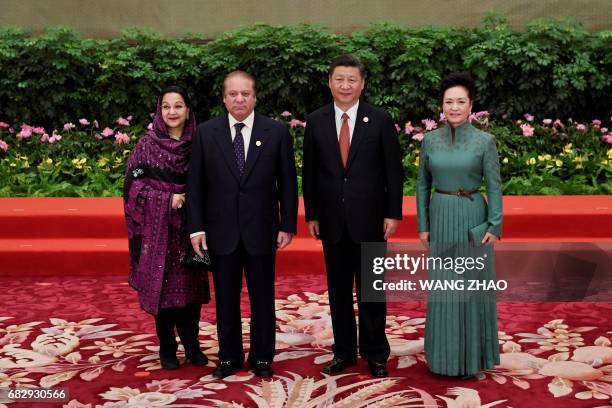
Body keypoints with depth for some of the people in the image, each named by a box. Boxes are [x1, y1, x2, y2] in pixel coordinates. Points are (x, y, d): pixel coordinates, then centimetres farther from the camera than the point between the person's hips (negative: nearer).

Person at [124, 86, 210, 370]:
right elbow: (134, 187, -5)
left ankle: (191, 343, 19)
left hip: (188, 227, 2)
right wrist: (169, 199, -15)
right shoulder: (146, 144, -1)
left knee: (191, 285, 4)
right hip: (158, 227, -2)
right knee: (162, 285, 3)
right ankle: (167, 347, 16)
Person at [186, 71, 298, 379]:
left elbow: (287, 182, 1)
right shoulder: (205, 133, 1)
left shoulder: (277, 132, -1)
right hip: (221, 231, 1)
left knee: (263, 298, 9)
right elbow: (195, 183, 2)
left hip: (261, 230, -1)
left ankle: (262, 357, 24)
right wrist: (196, 227, -4)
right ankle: (229, 356, 26)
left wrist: (288, 224, -2)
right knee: (226, 299, 11)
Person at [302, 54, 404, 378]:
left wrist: (393, 213, -6)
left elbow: (394, 170, -1)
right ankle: (344, 351, 23)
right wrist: (311, 214, 3)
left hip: (370, 219, -2)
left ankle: (375, 353, 19)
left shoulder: (380, 120, -2)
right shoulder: (315, 121, 3)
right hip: (332, 220, 2)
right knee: (338, 289, 10)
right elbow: (309, 171, 6)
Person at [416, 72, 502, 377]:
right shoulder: (430, 140, 2)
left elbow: (494, 187, -4)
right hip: (441, 218, 3)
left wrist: (495, 226, -11)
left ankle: (471, 355, 19)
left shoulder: (485, 141, -5)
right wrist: (422, 225, 3)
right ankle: (445, 353, 23)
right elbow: (422, 185, 7)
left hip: (472, 217, -2)